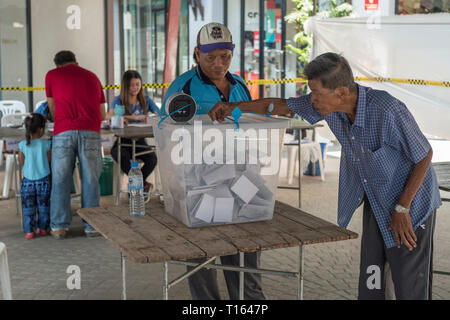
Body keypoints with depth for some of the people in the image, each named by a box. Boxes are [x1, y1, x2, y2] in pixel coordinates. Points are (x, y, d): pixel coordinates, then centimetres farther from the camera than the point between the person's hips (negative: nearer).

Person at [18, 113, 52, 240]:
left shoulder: (22, 145, -7)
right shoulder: (46, 144, -10)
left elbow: (21, 163, 2)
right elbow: (49, 160, 0)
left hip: (28, 181, 1)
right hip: (43, 180, -1)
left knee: (28, 208, 10)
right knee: (43, 206, 14)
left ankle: (29, 231, 9)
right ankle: (43, 229, 21)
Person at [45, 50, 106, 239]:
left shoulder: (52, 75, 15)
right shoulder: (92, 77, 23)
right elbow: (102, 114, 25)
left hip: (63, 132, -1)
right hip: (90, 132, 1)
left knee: (60, 180, 6)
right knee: (90, 180, 6)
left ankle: (59, 226, 8)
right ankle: (91, 226, 9)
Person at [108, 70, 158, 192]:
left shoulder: (146, 100, 12)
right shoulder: (118, 100, 2)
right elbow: (110, 116, -19)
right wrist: (134, 117, -30)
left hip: (139, 140, 2)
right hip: (122, 141, -2)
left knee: (152, 159, -29)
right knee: (123, 157, -37)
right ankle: (144, 184, -20)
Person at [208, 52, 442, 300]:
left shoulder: (388, 111, -33)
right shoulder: (330, 104, -13)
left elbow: (424, 155, -20)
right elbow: (283, 106, 4)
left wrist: (402, 209, -18)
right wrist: (234, 107, -2)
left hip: (410, 203, -6)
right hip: (376, 202, 6)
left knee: (409, 287, 1)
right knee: (370, 280, 11)